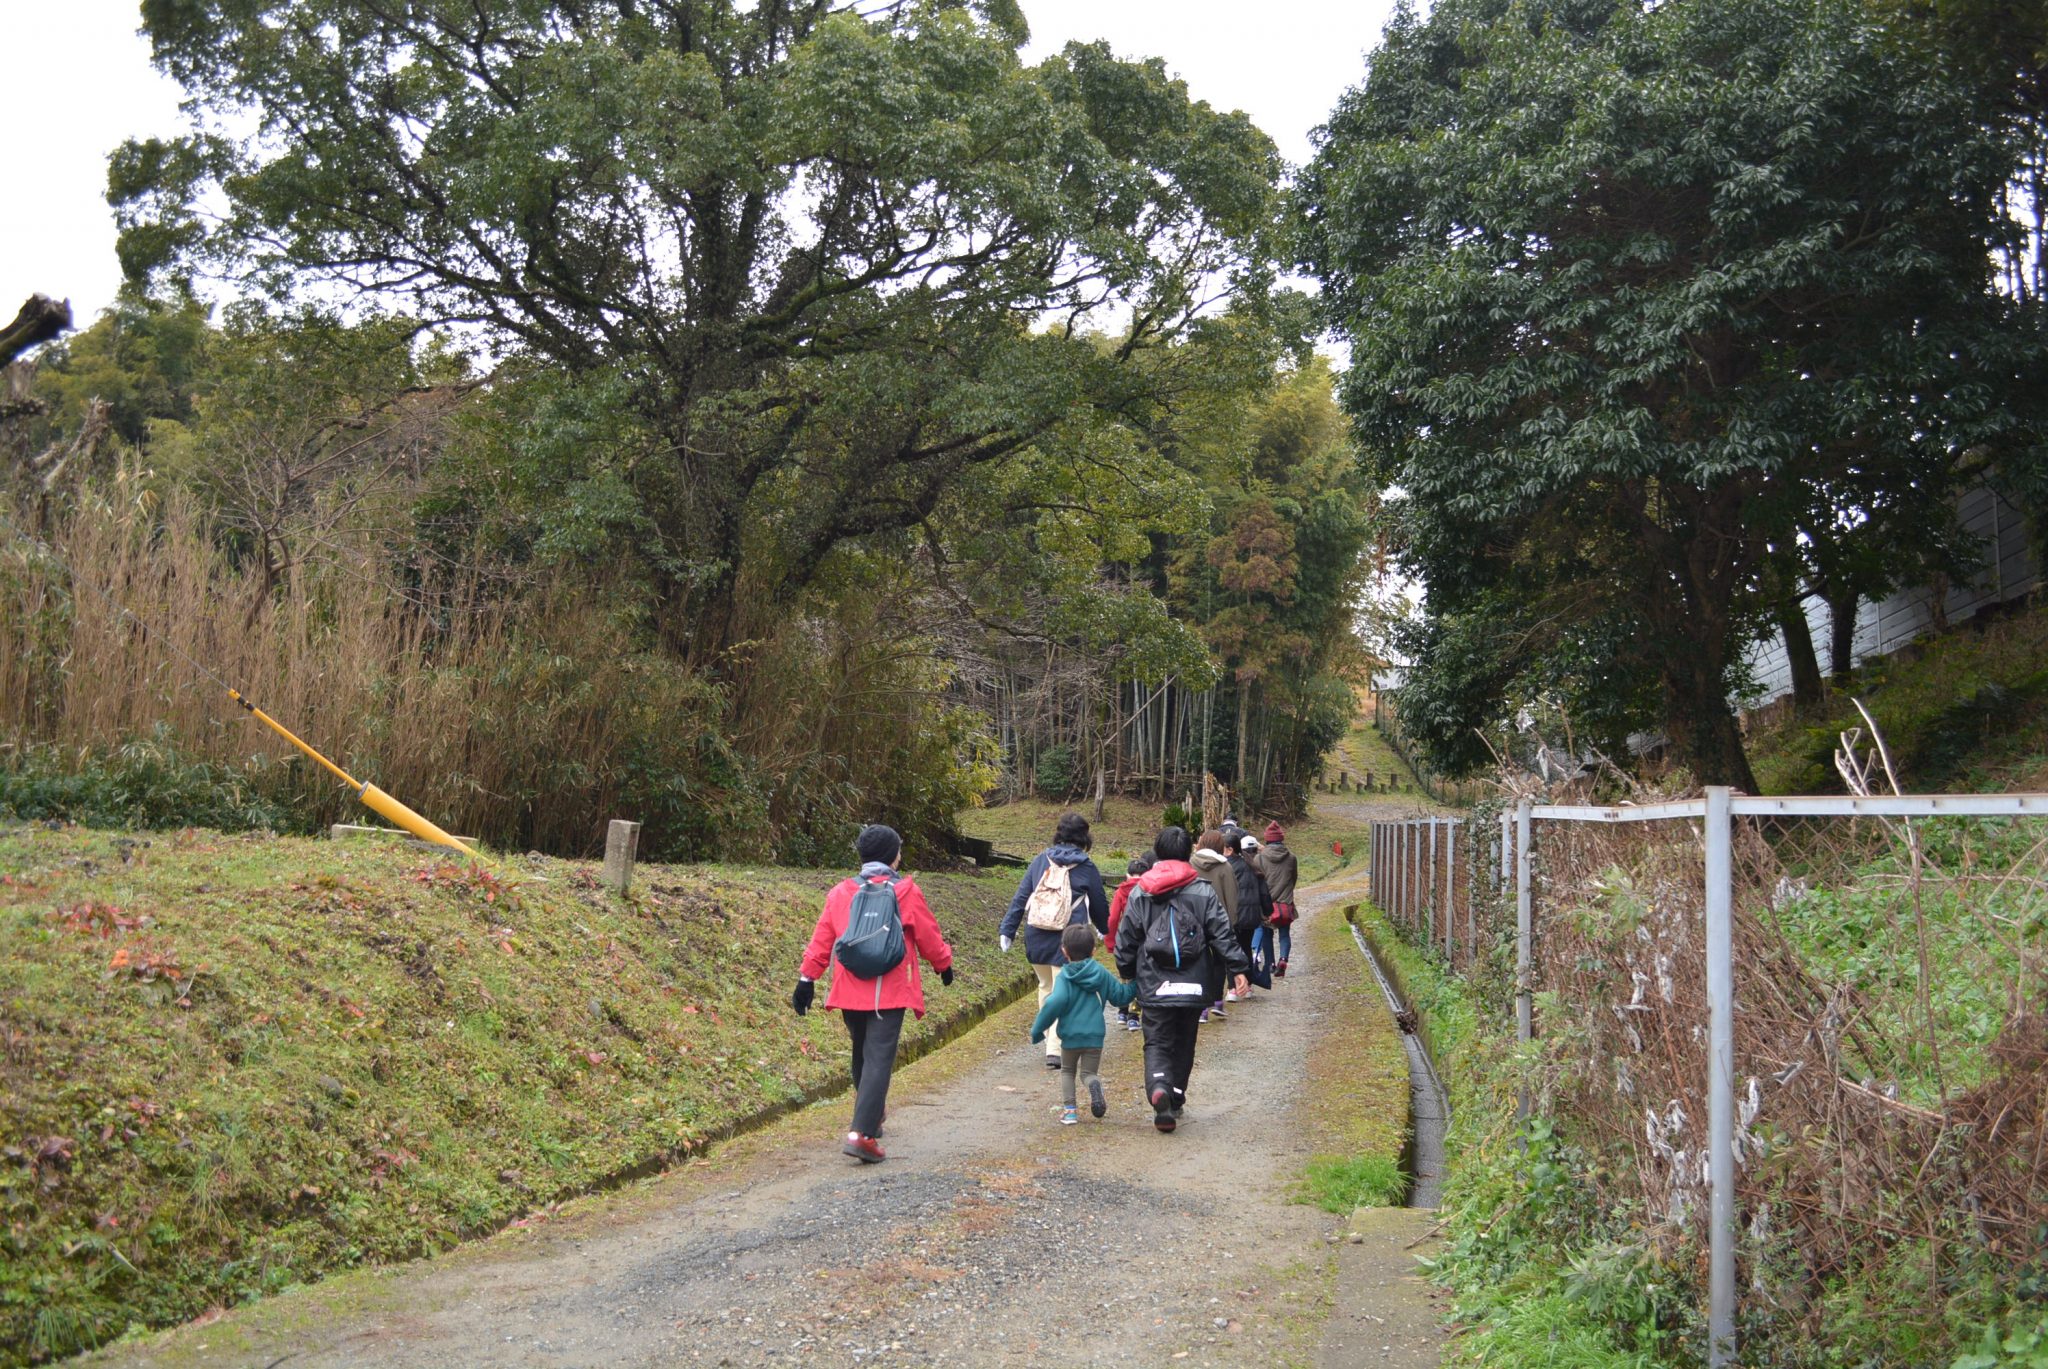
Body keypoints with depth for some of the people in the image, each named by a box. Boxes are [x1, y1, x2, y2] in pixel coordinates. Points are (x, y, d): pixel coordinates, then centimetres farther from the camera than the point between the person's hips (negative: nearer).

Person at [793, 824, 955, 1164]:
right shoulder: (906, 892, -2)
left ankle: (871, 1117, 36)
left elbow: (821, 939, 5)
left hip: (850, 992, 4)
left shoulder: (841, 892, 6)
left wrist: (807, 979, 10)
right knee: (879, 1059, -7)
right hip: (890, 992, -4)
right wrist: (944, 964, 22)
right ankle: (862, 1133, -19)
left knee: (862, 1054, 22)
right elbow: (929, 936, 5)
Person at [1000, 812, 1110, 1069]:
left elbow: (1020, 897, 4)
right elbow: (1099, 905, 11)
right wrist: (1105, 930, 30)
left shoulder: (1040, 861, 6)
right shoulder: (1087, 868, 0)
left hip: (1036, 939, 3)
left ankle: (1051, 1042, 28)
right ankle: (1055, 1049, -7)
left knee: (1046, 988, 19)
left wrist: (1007, 930, 7)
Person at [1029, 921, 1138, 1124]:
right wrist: (1136, 984, 27)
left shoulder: (1065, 976, -9)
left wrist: (1038, 1029, -15)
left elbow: (1055, 1002, -22)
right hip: (1095, 1036, 2)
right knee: (1089, 1072, 15)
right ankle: (1094, 1085, -21)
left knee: (1067, 1071, 21)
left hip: (1070, 1035, -2)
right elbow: (1121, 995, 9)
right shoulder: (1101, 973, 2)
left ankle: (1069, 1109, 6)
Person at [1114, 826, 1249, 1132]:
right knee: (1183, 1044, 16)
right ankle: (1175, 1100, 22)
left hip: (1153, 985, 0)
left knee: (1156, 1043, 1)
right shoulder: (1203, 891, -1)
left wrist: (1127, 972, 19)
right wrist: (1237, 968, 2)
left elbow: (1126, 938, 6)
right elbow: (1222, 933, -3)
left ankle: (1158, 1088, -26)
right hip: (1192, 985, 1)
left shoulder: (1140, 893, 2)